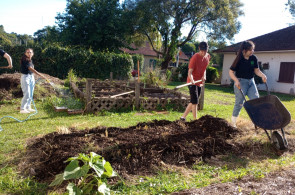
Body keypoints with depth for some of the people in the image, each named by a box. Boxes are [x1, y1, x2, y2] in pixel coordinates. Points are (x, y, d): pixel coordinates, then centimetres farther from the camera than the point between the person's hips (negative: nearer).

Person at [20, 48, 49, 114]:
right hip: (25, 77, -8)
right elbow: (31, 69, -24)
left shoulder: (30, 60, 12)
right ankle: (22, 109, -3)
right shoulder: (24, 60, -14)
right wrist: (40, 75, -31)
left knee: (31, 94, 11)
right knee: (27, 94, -11)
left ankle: (28, 107, 20)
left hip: (31, 77, 9)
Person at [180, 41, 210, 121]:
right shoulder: (195, 58, -18)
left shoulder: (207, 56, 4)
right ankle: (195, 120, -5)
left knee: (193, 102, 11)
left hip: (200, 82, 8)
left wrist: (204, 76, -1)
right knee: (195, 101, -12)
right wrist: (192, 80, -42)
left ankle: (183, 117, 20)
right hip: (192, 82, -7)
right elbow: (190, 72, -23)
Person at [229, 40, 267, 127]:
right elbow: (231, 72, -9)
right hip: (240, 82, -5)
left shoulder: (253, 58, 2)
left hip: (251, 81, 5)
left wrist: (262, 75, -10)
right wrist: (236, 80, -24)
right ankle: (233, 122, 13)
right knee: (239, 103, -1)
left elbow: (256, 70, 9)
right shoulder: (239, 60, -12)